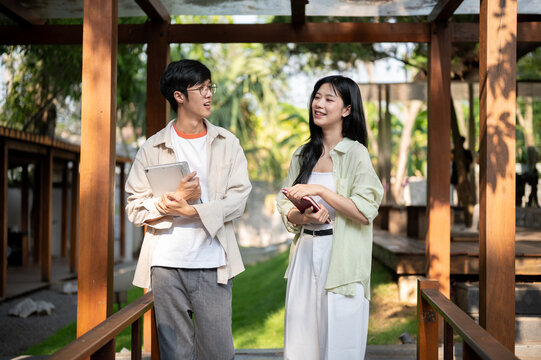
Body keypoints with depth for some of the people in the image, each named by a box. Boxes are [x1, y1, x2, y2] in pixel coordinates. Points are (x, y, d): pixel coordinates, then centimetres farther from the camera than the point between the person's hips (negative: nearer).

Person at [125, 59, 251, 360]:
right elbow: (135, 208, 2)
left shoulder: (227, 144, 9)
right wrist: (177, 197, -13)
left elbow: (238, 199, -2)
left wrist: (192, 210, -15)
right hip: (166, 264, 0)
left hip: (212, 264, 0)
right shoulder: (153, 148, 6)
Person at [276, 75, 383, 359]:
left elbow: (365, 214, -14)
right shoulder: (303, 155, 11)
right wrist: (303, 217, -11)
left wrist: (321, 190, -19)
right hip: (305, 254, 5)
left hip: (341, 258, -5)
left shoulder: (355, 153, -6)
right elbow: (284, 206, 10)